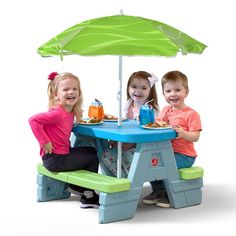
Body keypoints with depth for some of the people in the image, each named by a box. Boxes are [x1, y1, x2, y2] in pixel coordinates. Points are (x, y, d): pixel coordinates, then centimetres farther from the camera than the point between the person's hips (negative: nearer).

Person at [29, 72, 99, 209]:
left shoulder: (71, 112, 4)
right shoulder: (57, 112, -23)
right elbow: (33, 120, -28)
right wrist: (44, 142, -24)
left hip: (64, 152, 10)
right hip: (54, 158, -10)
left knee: (91, 151, 24)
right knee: (92, 159, 1)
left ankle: (76, 186, 25)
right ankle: (88, 197, 13)